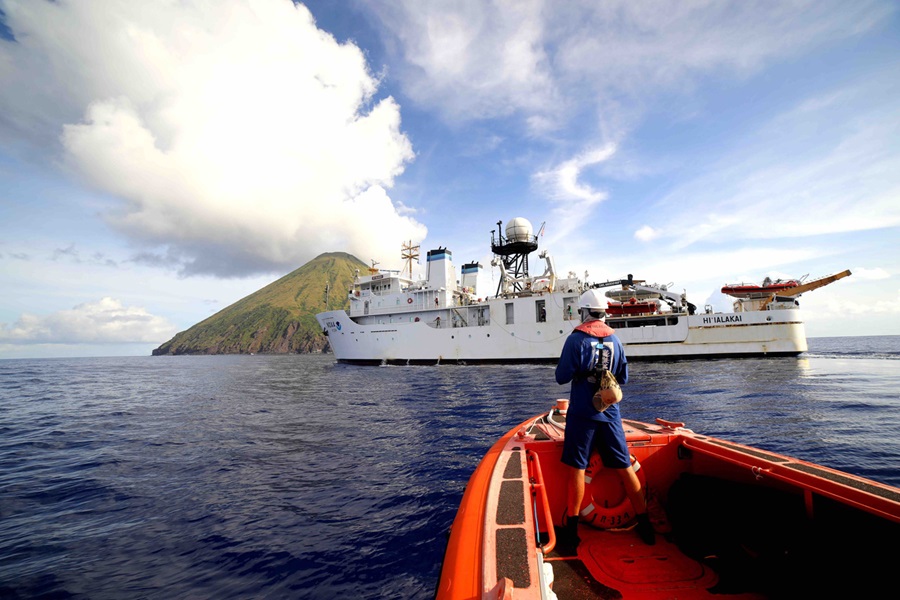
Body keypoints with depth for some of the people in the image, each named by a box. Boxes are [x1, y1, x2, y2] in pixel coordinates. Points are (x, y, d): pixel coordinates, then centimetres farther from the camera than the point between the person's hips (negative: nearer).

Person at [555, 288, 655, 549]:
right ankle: (645, 526, 27)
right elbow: (624, 378, 11)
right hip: (610, 413, 4)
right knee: (625, 468, 15)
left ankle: (571, 529, 12)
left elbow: (562, 377, -11)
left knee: (576, 468, 4)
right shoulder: (615, 339, 3)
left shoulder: (576, 339, -12)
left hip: (582, 413, -4)